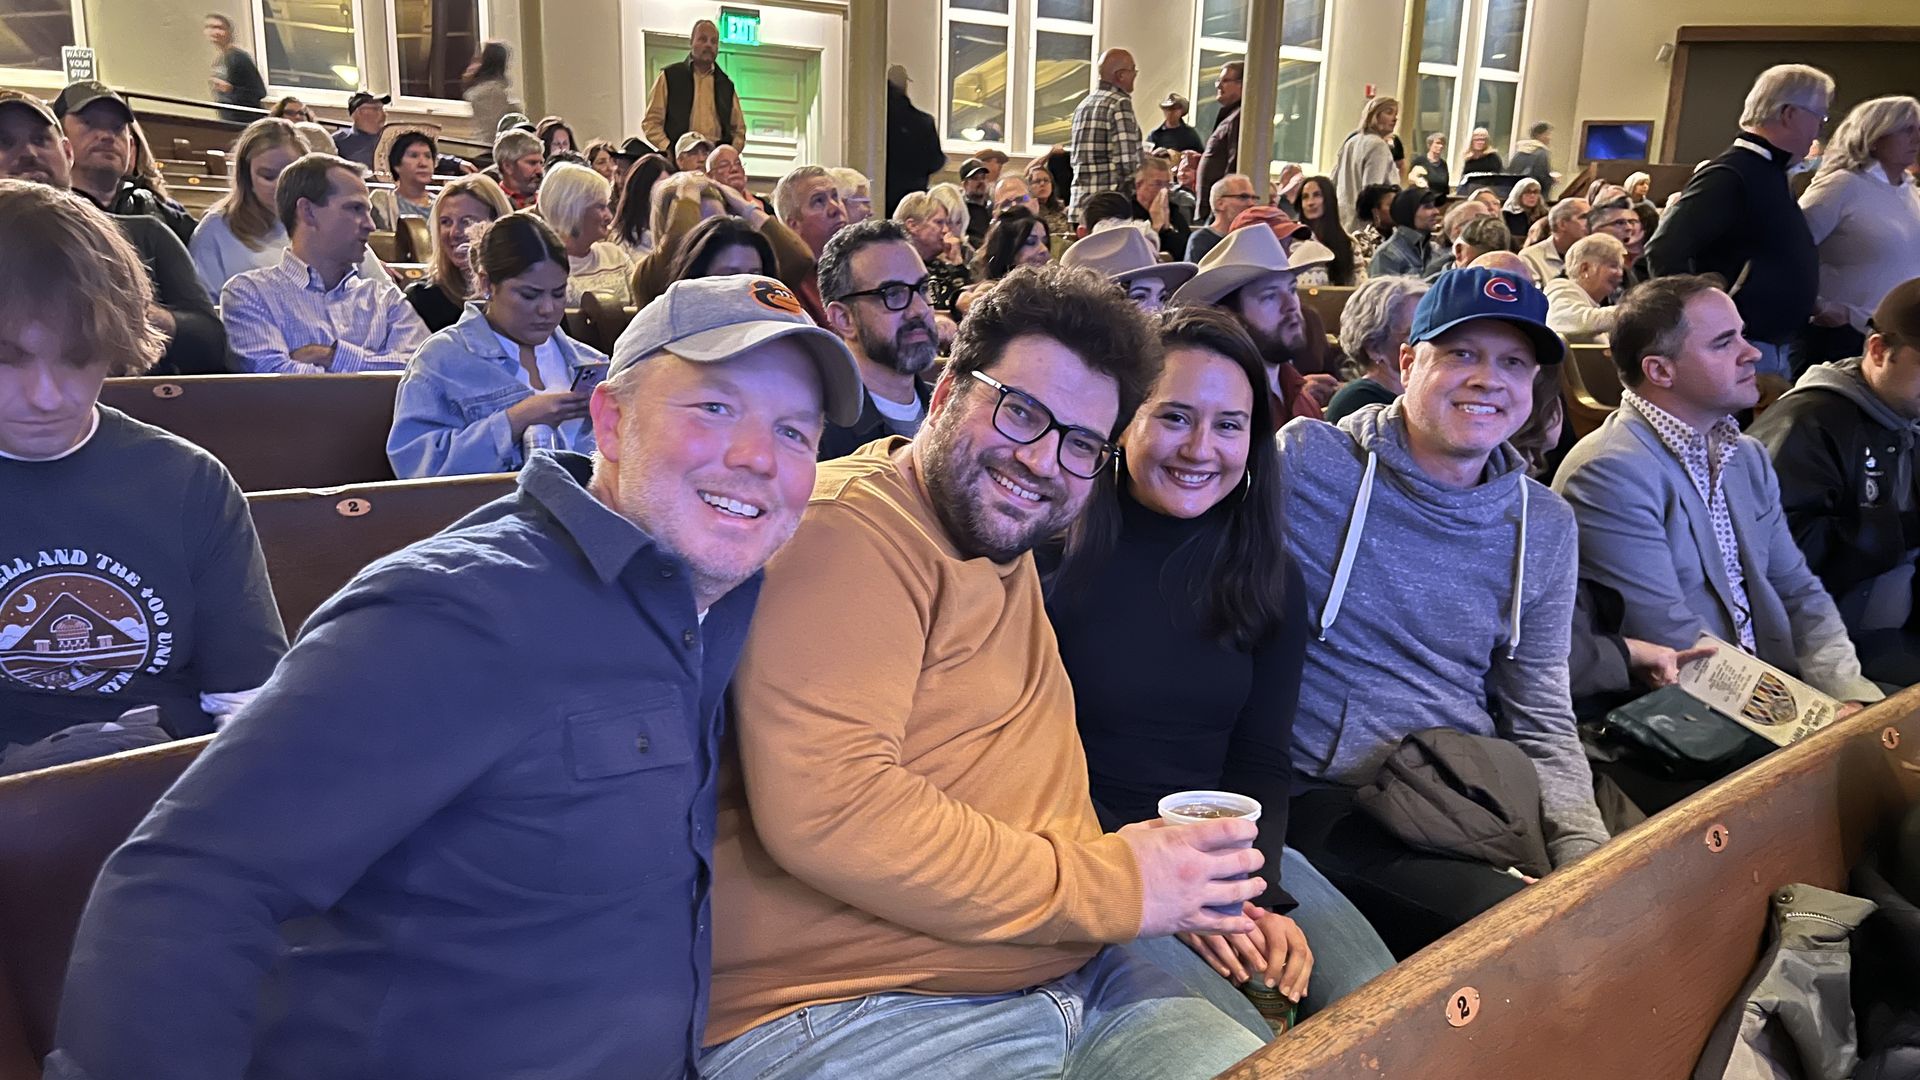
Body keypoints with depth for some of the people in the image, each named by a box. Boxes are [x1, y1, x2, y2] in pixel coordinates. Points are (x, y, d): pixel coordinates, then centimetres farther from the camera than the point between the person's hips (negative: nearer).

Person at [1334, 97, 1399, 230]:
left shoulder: (1351, 141, 15)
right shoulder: (1378, 145, -11)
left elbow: (1334, 183, 17)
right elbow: (1371, 189, -21)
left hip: (1343, 221, 9)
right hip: (1363, 225, -9)